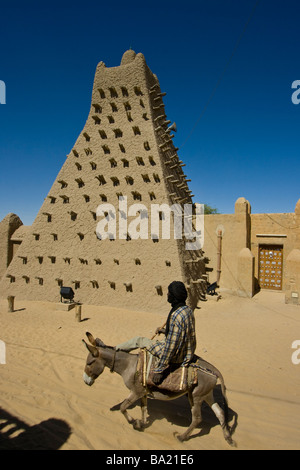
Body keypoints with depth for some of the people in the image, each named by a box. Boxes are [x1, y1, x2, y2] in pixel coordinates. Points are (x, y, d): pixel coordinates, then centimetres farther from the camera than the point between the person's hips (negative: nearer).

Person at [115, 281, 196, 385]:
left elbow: (170, 348, -28)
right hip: (187, 352, 8)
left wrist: (159, 370, -19)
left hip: (175, 356, -8)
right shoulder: (188, 310, -1)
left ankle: (115, 350, 24)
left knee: (139, 340, 3)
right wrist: (165, 331, 20)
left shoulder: (175, 316, -30)